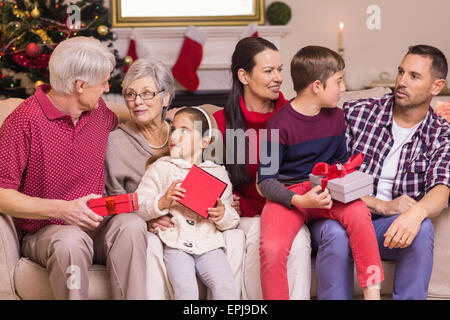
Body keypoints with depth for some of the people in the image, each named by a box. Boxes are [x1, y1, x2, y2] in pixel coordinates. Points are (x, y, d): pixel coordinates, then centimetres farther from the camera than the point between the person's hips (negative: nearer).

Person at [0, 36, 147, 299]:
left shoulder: (99, 112, 11)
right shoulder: (23, 122, -12)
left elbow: (121, 118, 40)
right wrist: (62, 210, -23)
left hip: (96, 224, 5)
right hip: (45, 232, -5)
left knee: (131, 225, -29)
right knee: (71, 241, -39)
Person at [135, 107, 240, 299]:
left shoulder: (218, 173, 15)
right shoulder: (161, 168, 11)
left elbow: (232, 221, 16)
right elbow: (138, 208, 4)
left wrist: (222, 214, -7)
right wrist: (162, 203, -13)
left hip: (209, 243, 2)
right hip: (176, 244, -1)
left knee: (225, 286, -22)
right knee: (185, 288, -25)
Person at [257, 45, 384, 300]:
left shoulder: (336, 117, 9)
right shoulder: (281, 124, -11)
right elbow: (265, 180, -10)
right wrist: (300, 201, -25)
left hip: (325, 191, 4)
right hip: (288, 195, -4)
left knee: (358, 211, -27)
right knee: (272, 249, -29)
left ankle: (372, 290, -19)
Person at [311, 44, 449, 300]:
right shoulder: (356, 113, 2)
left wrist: (417, 212, -36)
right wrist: (383, 206, -16)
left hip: (389, 228, 1)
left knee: (422, 230, -31)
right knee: (336, 234, -36)